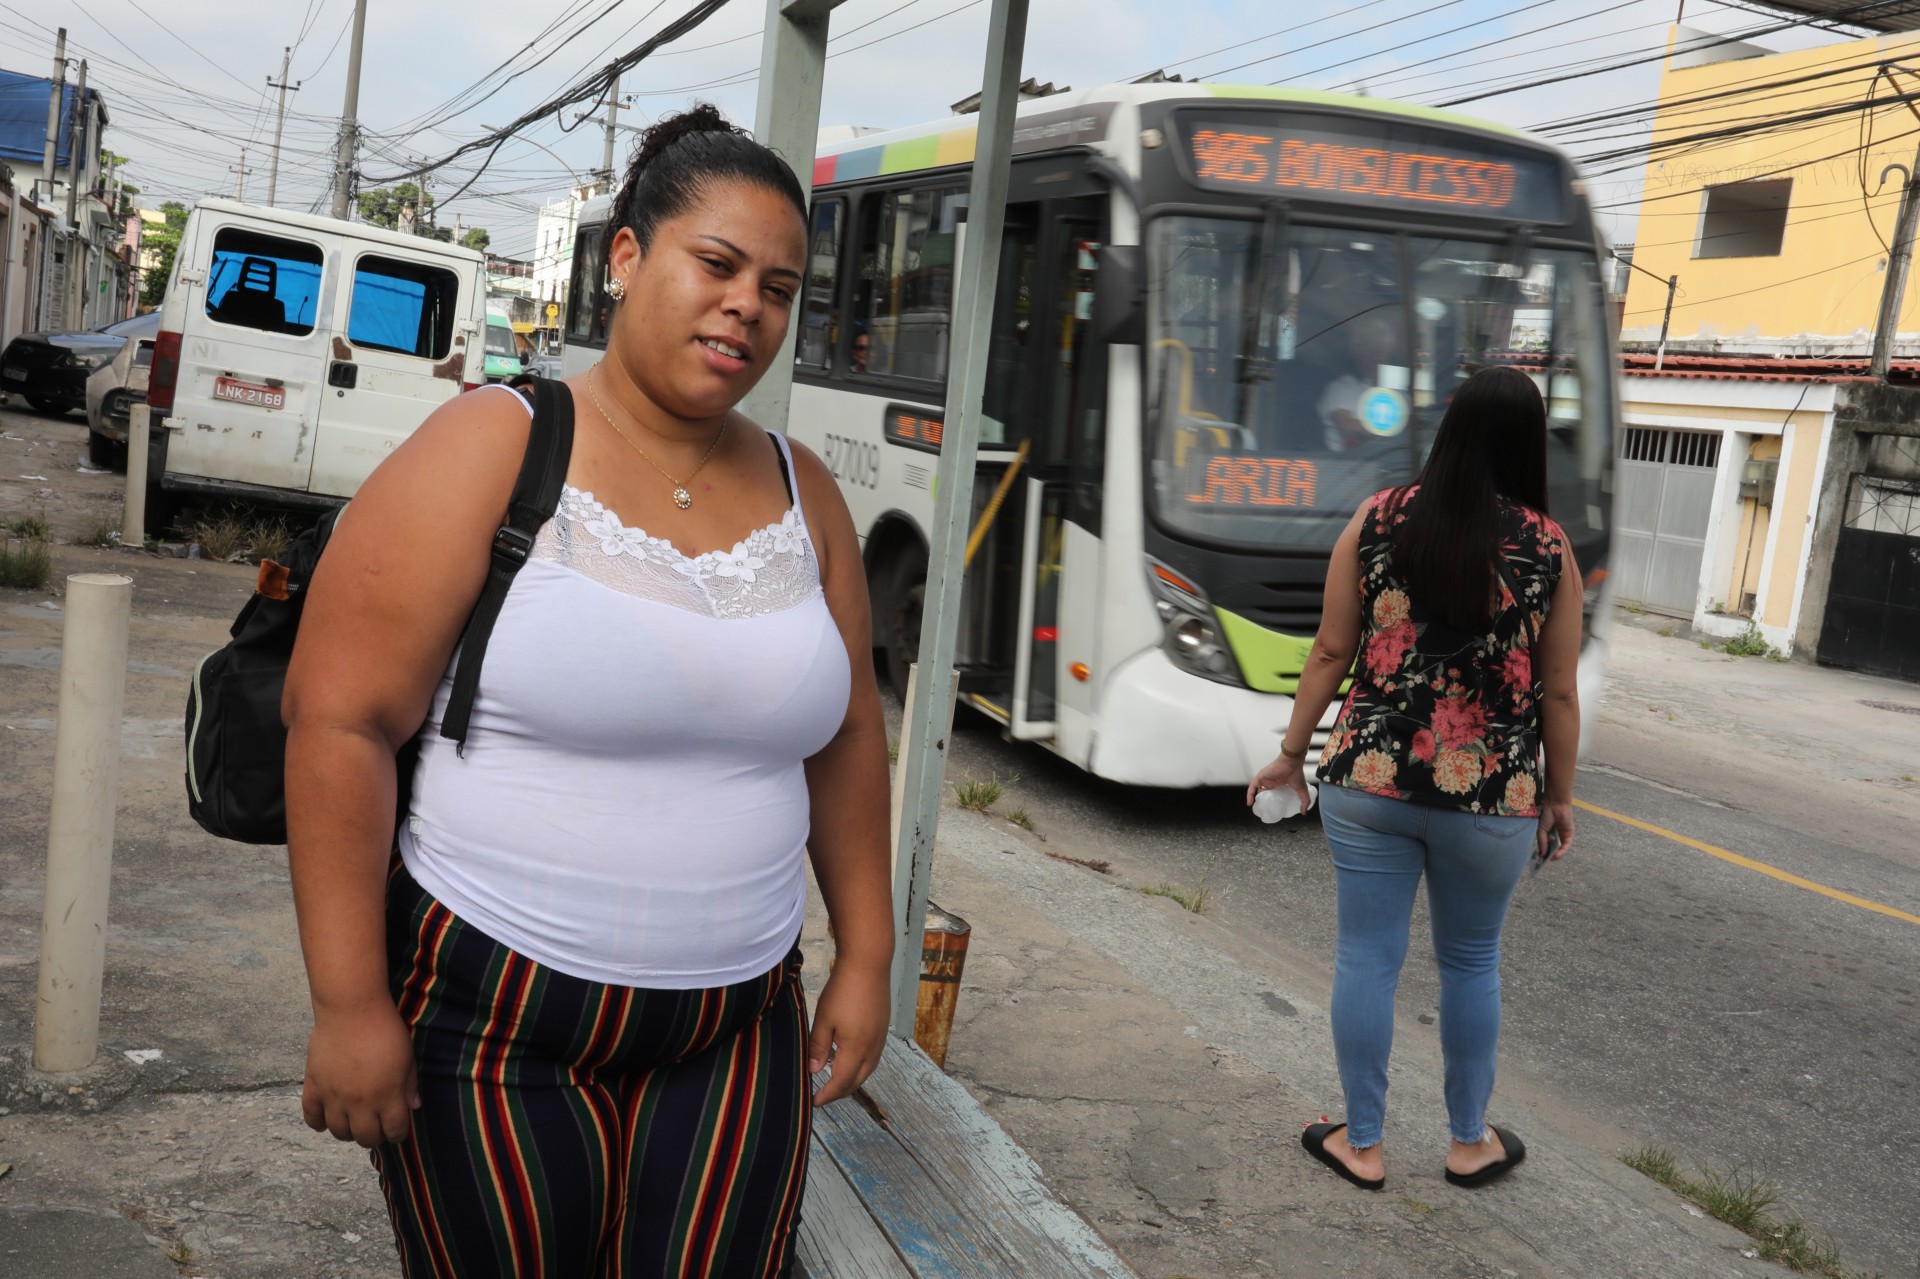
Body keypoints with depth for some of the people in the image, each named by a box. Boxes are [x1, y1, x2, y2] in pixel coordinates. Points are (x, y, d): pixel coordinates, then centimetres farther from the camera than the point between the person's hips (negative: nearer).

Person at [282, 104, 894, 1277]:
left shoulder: (804, 495, 5)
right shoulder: (494, 451, -9)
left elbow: (848, 740, 13)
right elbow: (338, 719, -13)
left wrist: (865, 958, 11)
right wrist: (351, 1003, -15)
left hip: (736, 1026, 4)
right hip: (497, 1018, -3)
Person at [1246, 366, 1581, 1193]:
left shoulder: (1379, 519, -2)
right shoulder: (1548, 548, -4)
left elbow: (1331, 652, 0)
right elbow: (1558, 693, 0)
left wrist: (1292, 751, 9)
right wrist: (1559, 797, 12)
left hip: (1369, 780, 0)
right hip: (1491, 794, 0)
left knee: (1367, 957, 10)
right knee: (1471, 962, 18)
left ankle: (1361, 1143, 21)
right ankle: (1469, 1141, 31)